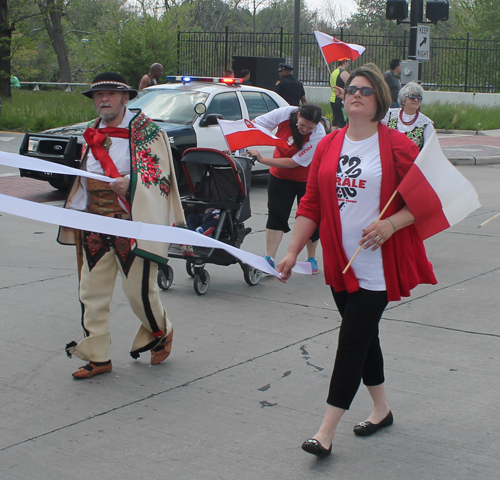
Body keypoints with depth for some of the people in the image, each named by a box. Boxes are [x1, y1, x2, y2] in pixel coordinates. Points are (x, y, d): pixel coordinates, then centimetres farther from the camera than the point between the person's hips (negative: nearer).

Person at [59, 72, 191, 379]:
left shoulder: (146, 130, -5)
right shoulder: (93, 133, 16)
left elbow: (161, 174, -9)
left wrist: (129, 182, -24)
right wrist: (75, 216, 21)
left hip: (132, 223, -6)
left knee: (139, 289, -2)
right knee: (92, 291, 5)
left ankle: (161, 333, 28)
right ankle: (97, 357, 14)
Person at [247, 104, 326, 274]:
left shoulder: (318, 135, -30)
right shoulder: (285, 113, -22)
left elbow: (294, 162, -29)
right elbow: (254, 125, -10)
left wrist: (262, 159, -30)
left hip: (307, 179, -2)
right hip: (280, 175, 3)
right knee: (276, 214, -3)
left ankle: (311, 258, 22)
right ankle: (269, 259, -1)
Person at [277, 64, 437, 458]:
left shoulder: (397, 145, -7)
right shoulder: (328, 146, 7)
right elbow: (311, 204, 8)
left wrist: (390, 224, -21)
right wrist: (292, 252, 3)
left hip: (378, 264, -5)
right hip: (341, 262, 5)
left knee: (352, 340, -7)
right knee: (363, 335, 17)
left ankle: (326, 432, -4)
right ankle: (382, 409, 36)